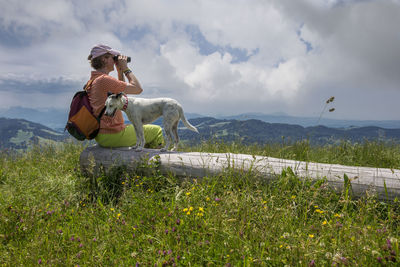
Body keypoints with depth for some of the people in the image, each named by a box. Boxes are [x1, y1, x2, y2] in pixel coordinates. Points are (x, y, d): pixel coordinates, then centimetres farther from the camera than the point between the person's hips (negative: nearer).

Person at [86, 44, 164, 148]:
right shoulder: (104, 79, -20)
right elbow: (138, 89, -18)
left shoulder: (93, 79, 11)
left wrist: (120, 71, 13)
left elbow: (122, 90, 23)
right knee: (157, 131, 2)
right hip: (113, 136, -10)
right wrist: (125, 68, -8)